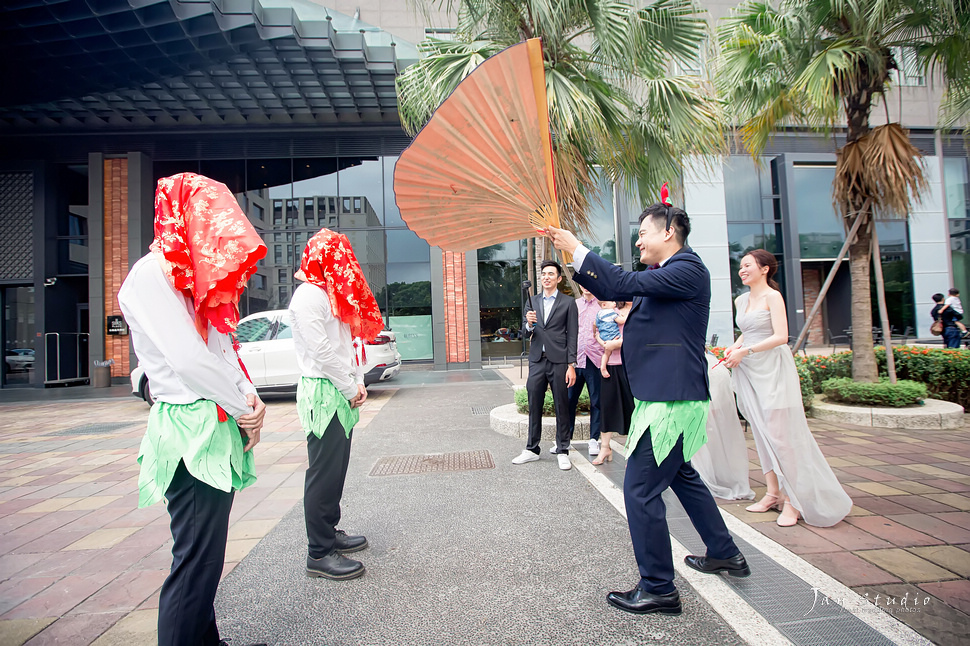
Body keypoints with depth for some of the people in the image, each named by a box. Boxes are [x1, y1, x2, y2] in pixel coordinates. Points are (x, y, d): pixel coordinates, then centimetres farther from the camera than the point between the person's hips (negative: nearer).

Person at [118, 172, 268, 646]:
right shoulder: (150, 275, -10)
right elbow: (188, 360, -18)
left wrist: (247, 400, 0)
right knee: (196, 560, -4)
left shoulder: (195, 278, 18)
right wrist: (246, 406, -9)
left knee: (205, 554, 16)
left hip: (219, 427, 9)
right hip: (191, 432, -9)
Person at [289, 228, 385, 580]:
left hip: (342, 393, 9)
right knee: (324, 471, -4)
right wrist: (350, 389, -11)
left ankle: (330, 532, 29)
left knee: (336, 468, 16)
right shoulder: (308, 295, -11)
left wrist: (357, 382, 6)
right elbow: (321, 350, -17)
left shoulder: (336, 293, 19)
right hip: (322, 393, -9)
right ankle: (319, 554, 5)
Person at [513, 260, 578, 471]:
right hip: (537, 360, 4)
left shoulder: (568, 303, 1)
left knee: (562, 407, 3)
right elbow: (527, 334, 12)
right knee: (534, 406, 8)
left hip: (558, 361, -3)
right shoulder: (533, 301, 12)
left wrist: (571, 365, -8)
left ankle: (563, 452, 14)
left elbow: (572, 336, -3)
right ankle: (531, 449, 19)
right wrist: (529, 325, -12)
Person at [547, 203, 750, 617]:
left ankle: (658, 589, 8)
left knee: (640, 490, -6)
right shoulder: (667, 274, 16)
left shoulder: (688, 269, -13)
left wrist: (577, 249, -19)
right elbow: (613, 291, 16)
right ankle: (725, 554, 42)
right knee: (680, 474, 25)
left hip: (672, 399, -11)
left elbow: (628, 284, -25)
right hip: (664, 394, 11)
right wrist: (572, 259, 7)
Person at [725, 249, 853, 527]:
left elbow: (781, 336, -15)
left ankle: (793, 499, 2)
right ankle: (773, 493, 17)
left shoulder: (772, 296, -7)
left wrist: (745, 351, -17)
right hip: (749, 372, 7)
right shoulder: (741, 301, 14)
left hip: (773, 369, -7)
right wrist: (734, 347, 5)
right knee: (762, 433, 9)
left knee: (780, 433, -7)